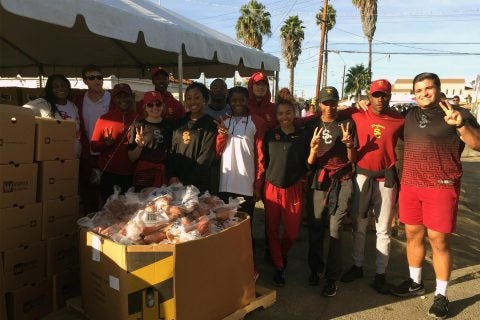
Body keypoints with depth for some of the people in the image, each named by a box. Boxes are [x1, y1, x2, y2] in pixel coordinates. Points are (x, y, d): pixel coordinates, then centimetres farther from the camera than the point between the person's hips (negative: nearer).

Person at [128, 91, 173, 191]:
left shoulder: (169, 125, 6)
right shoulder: (138, 126, -2)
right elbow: (131, 158, -1)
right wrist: (140, 146, -18)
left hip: (165, 174, 2)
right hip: (143, 174, -2)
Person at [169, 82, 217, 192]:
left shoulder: (211, 125, -4)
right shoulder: (180, 123, 10)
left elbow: (205, 158, -10)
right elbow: (172, 151, 8)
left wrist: (184, 183, -12)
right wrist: (172, 176, -6)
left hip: (199, 185, -4)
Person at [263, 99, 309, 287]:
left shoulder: (303, 136, -2)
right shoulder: (270, 135, 1)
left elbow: (307, 163, 5)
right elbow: (264, 161, 6)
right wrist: (261, 185, 4)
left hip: (293, 189, -1)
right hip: (272, 188, 1)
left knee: (292, 232, 5)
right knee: (272, 230, 8)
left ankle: (282, 255, 38)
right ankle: (278, 267, 27)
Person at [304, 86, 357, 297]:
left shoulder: (347, 124, 0)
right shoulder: (312, 124, 5)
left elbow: (352, 159, 1)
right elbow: (309, 162, 4)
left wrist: (349, 144, -19)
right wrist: (313, 148, -17)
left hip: (341, 182, -2)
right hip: (318, 180, 2)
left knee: (335, 230, -3)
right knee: (314, 228, 6)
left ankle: (332, 278, 6)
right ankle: (315, 269, 25)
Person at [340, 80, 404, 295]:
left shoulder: (399, 120, -3)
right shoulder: (357, 117, -2)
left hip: (386, 178, -1)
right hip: (361, 176, 1)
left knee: (384, 229, 7)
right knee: (359, 225, 13)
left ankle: (380, 274, 19)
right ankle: (357, 266, 28)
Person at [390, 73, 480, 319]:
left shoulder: (457, 114, -2)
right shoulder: (410, 116, 12)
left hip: (441, 187, -5)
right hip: (410, 186, 5)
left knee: (439, 240, -1)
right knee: (413, 235, 13)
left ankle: (441, 295, 14)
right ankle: (415, 282, 30)